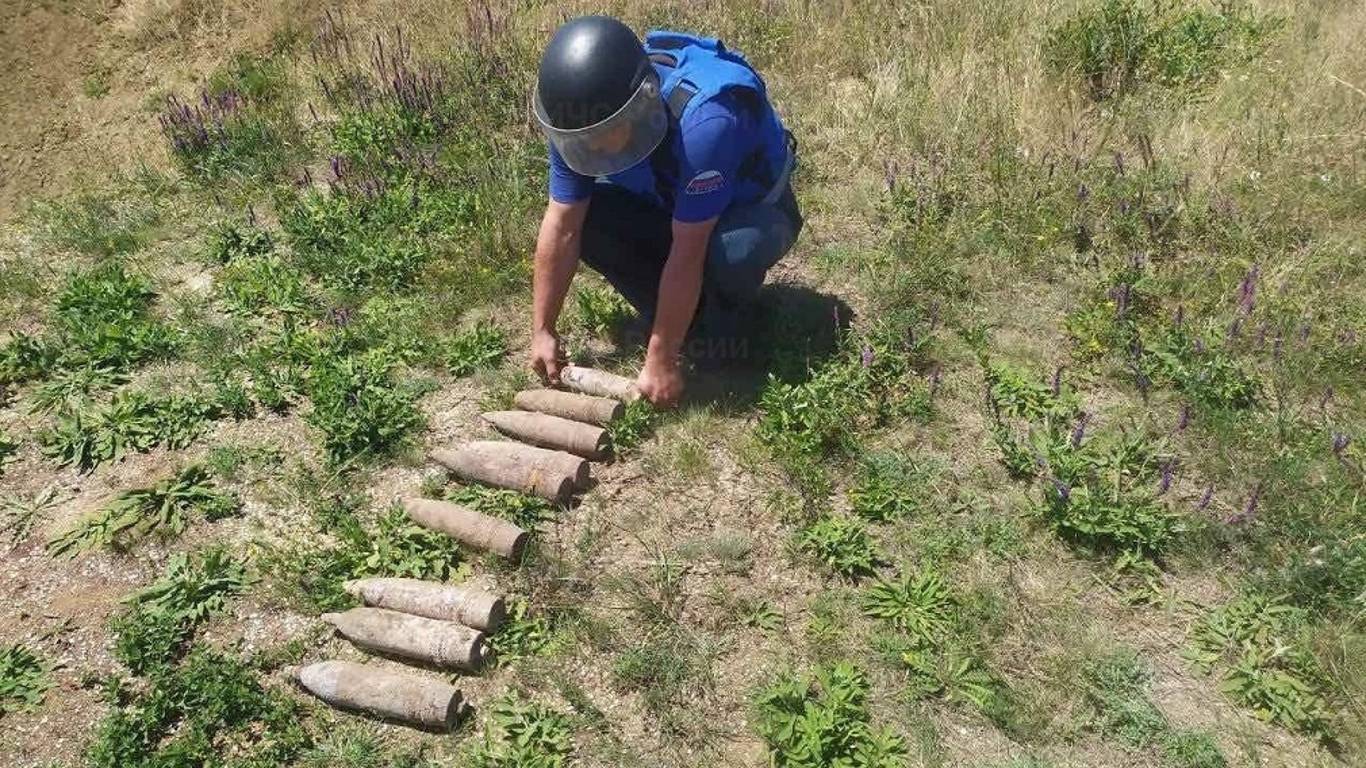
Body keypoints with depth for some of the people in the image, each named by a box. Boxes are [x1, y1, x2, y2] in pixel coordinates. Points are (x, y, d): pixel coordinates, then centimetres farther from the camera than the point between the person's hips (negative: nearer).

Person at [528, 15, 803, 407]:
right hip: (665, 204, 5)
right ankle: (679, 312, 0)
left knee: (732, 251, -40)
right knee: (582, 219, -21)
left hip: (751, 209, -5)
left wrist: (661, 359, -31)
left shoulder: (704, 120, -41)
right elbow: (561, 228, -17)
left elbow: (686, 254, -37)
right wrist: (543, 331, -16)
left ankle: (720, 316, -3)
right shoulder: (581, 117, -22)